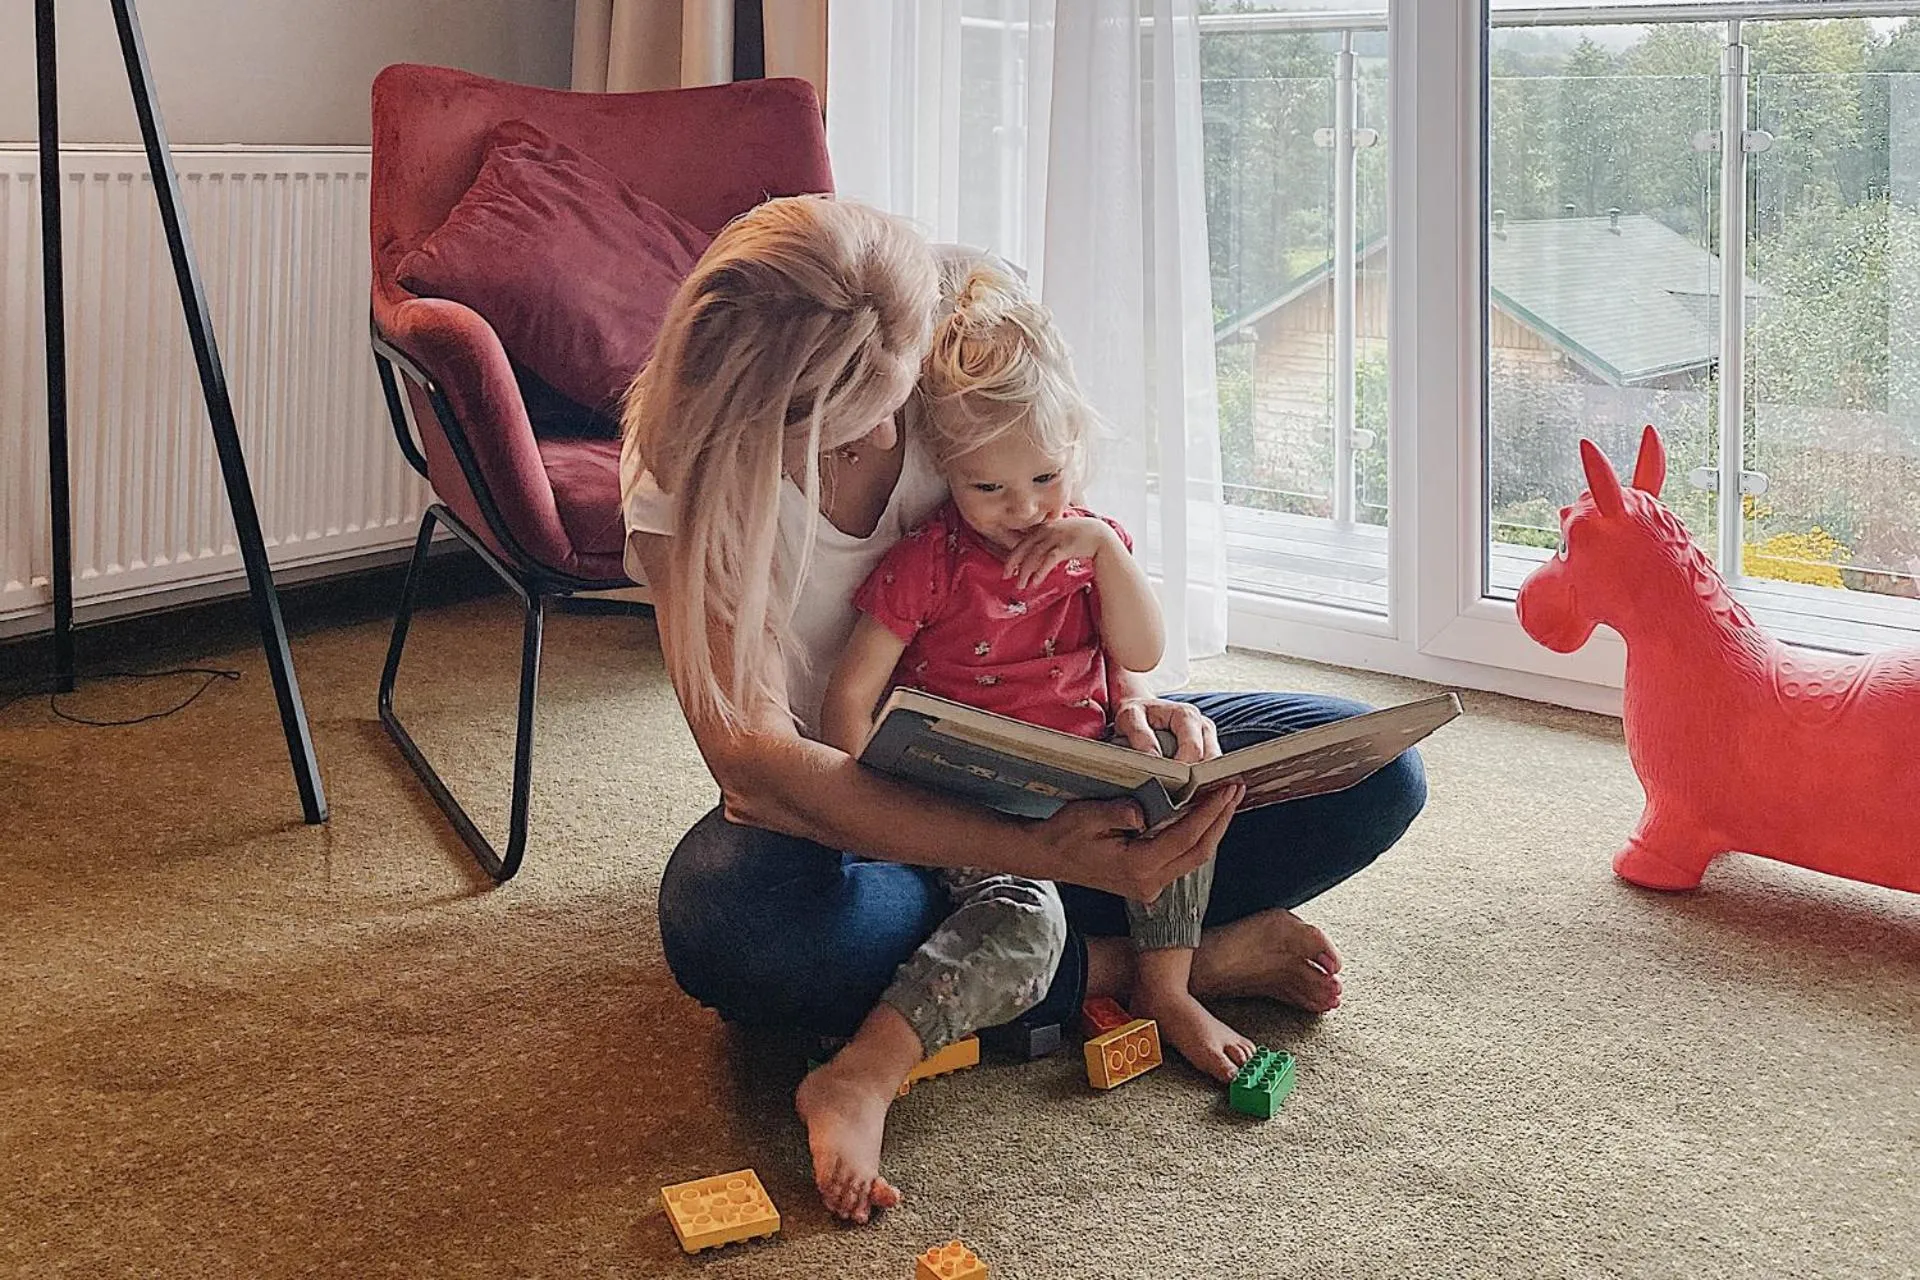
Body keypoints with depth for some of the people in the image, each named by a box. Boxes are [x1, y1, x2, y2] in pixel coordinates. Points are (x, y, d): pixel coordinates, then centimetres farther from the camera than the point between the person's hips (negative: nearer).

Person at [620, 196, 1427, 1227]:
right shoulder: (686, 479, -22)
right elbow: (755, 762, -33)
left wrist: (1128, 699, -21)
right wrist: (1040, 853, -44)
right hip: (853, 807, -4)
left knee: (1373, 766, -14)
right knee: (723, 924, -40)